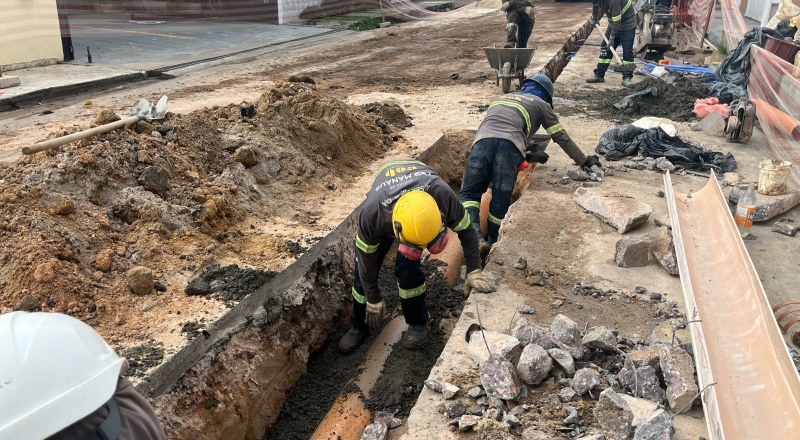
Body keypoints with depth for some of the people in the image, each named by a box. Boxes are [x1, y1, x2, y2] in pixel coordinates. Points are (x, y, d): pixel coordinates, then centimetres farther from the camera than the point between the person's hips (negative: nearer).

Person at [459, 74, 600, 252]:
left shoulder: (501, 98, 42)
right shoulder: (540, 104, 28)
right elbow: (561, 137, 29)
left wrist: (528, 155, 53)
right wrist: (584, 161, 40)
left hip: (482, 141, 3)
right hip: (509, 145, -3)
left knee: (469, 193, 3)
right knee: (501, 198, 8)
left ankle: (475, 235, -20)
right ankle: (492, 240, 15)